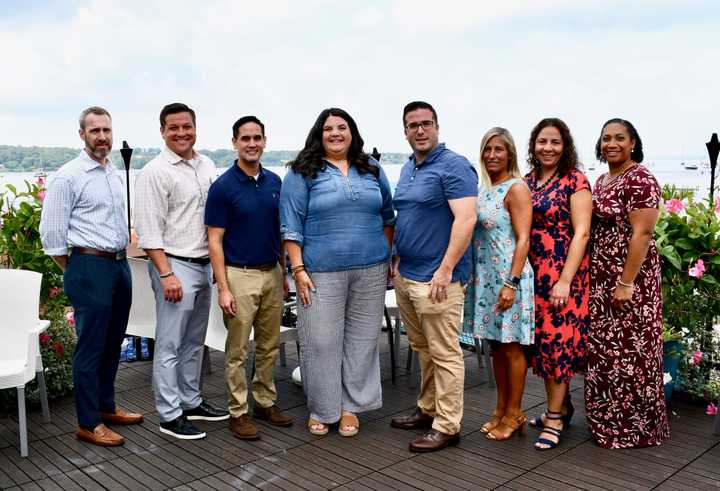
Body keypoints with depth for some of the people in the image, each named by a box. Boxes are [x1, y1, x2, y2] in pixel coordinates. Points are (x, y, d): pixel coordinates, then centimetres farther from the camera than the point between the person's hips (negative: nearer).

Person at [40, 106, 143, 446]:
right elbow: (51, 234, -9)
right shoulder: (68, 176, -9)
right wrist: (76, 274, -3)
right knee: (90, 348, -1)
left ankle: (106, 407, 31)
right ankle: (88, 424, 10)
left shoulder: (116, 174, 13)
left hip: (120, 265, 7)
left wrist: (121, 257, 15)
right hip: (90, 267, -7)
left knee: (113, 344, 15)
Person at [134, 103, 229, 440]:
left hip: (205, 265, 7)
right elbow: (149, 230, -15)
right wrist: (167, 274, -19)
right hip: (175, 266, -7)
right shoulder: (155, 172, -10)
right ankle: (169, 416, 9)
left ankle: (191, 402, 30)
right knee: (170, 346, -1)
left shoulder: (207, 166, 11)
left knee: (194, 342, 17)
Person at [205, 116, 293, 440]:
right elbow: (214, 240, -10)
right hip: (240, 275, -5)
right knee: (238, 350, 4)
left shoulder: (275, 182, 7)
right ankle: (238, 412, 15)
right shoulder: (223, 186, -10)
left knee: (269, 346, 14)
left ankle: (265, 402, 28)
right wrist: (223, 288, -15)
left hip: (272, 273, 6)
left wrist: (284, 272, 12)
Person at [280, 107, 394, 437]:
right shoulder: (302, 173, -1)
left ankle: (350, 406, 23)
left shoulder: (372, 170, 11)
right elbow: (291, 226, -5)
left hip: (370, 270, 4)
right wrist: (298, 269, -11)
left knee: (361, 339, 9)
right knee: (321, 342, 1)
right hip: (322, 272, -3)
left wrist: (388, 255, 11)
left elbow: (387, 217, 17)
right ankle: (321, 409, 19)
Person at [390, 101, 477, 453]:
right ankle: (428, 410, 31)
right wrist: (397, 259, 18)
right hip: (405, 275, 9)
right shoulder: (407, 169, 15)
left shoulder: (454, 166, -11)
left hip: (436, 278, -8)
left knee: (444, 354, -1)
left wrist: (445, 270, -24)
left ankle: (447, 426, 9)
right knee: (422, 349, 18)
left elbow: (465, 219, -20)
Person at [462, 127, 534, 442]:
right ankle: (501, 408, 25)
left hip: (508, 277, -7)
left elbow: (523, 240, -14)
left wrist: (512, 283, -20)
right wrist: (471, 276, 15)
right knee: (496, 345, 14)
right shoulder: (484, 189, 13)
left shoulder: (516, 188, -9)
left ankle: (514, 413, 14)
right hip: (485, 277, 7)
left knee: (511, 347, 2)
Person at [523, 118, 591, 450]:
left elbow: (581, 233, -12)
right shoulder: (527, 181, 10)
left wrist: (565, 280, -19)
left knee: (558, 339, -2)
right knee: (542, 340, 11)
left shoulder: (574, 181, -7)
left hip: (563, 274, -6)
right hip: (533, 273, 6)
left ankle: (555, 418, 10)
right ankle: (562, 406, 28)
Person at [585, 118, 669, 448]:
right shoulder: (602, 180, 14)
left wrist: (626, 283, -21)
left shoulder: (640, 179, -12)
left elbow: (642, 233, -18)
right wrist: (593, 278, 14)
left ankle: (635, 428, 14)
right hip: (601, 279, 9)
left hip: (629, 277, -9)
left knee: (629, 350, 0)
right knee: (603, 349, 13)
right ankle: (608, 421, 26)